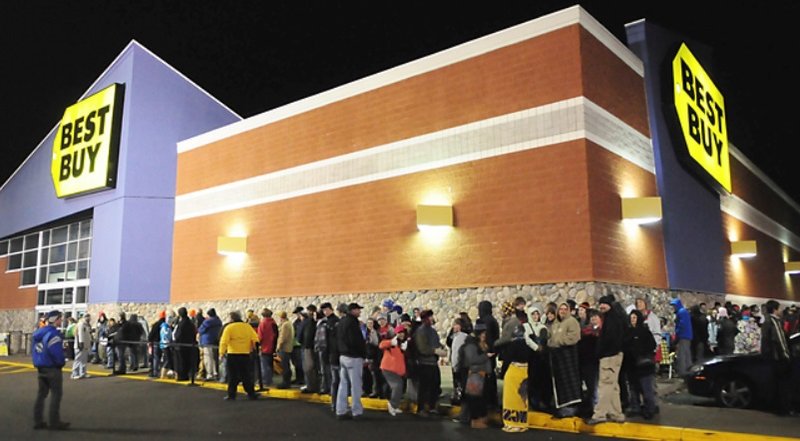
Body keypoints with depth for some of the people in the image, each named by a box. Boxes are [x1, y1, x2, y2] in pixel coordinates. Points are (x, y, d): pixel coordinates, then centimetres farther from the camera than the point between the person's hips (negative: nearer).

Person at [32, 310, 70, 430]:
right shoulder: (53, 333, -19)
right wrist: (61, 362, -8)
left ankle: (38, 421, 19)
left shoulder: (38, 332, 9)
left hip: (40, 367, 9)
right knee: (56, 394, -1)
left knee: (41, 394, 15)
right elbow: (56, 352, -24)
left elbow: (35, 350, 13)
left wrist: (38, 363, 17)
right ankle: (55, 422, 1)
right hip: (52, 368, -9)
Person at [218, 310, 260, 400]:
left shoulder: (229, 327, -6)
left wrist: (222, 353, -12)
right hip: (245, 355, 4)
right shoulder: (248, 326, 6)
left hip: (232, 356, -3)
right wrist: (253, 348, 16)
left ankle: (231, 394, 8)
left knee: (232, 376, 7)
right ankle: (251, 394, 11)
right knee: (246, 376, 12)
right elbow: (255, 339, 3)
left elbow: (224, 342, -15)